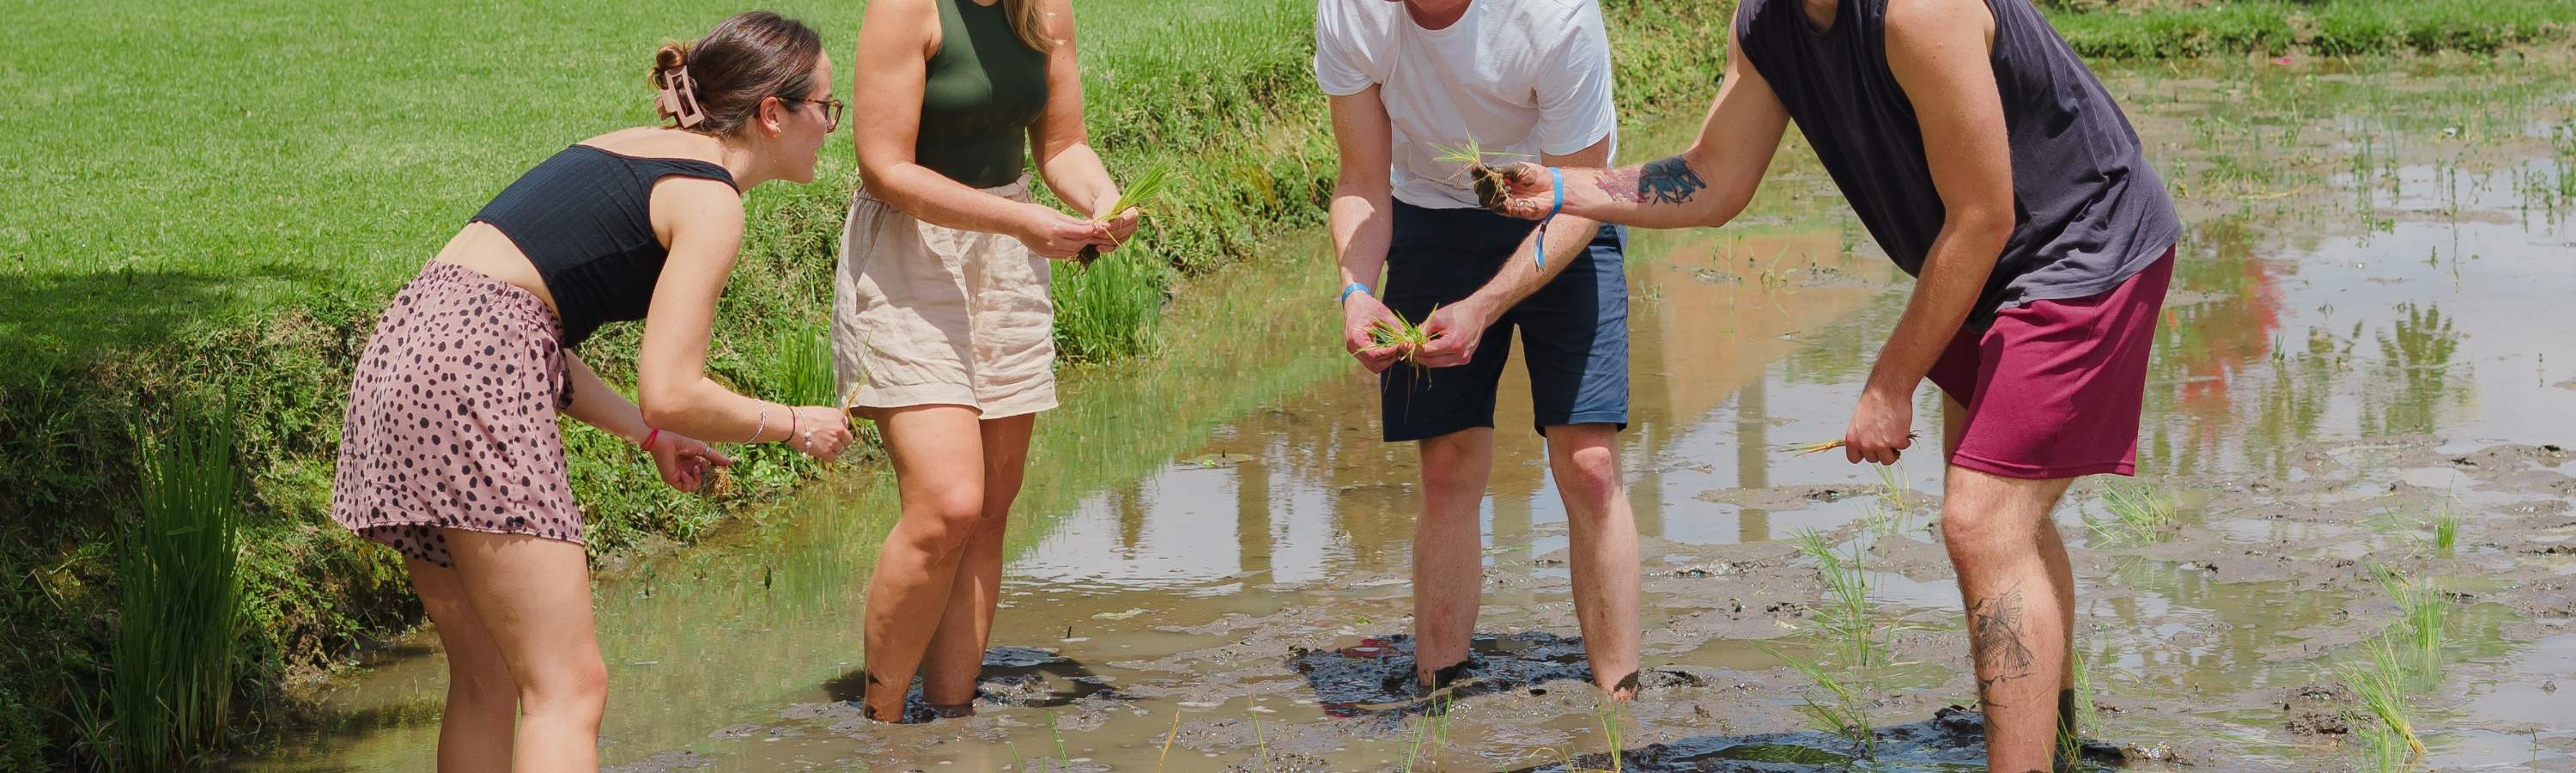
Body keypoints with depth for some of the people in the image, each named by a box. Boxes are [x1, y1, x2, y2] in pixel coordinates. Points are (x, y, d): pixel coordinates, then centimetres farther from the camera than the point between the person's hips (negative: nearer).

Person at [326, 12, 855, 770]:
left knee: (487, 682, 15)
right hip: (473, 373, -9)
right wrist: (793, 425, 4)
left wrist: (649, 436, 22)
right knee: (567, 688, -7)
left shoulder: (631, 151, 23)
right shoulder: (710, 200, -4)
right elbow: (671, 392, -12)